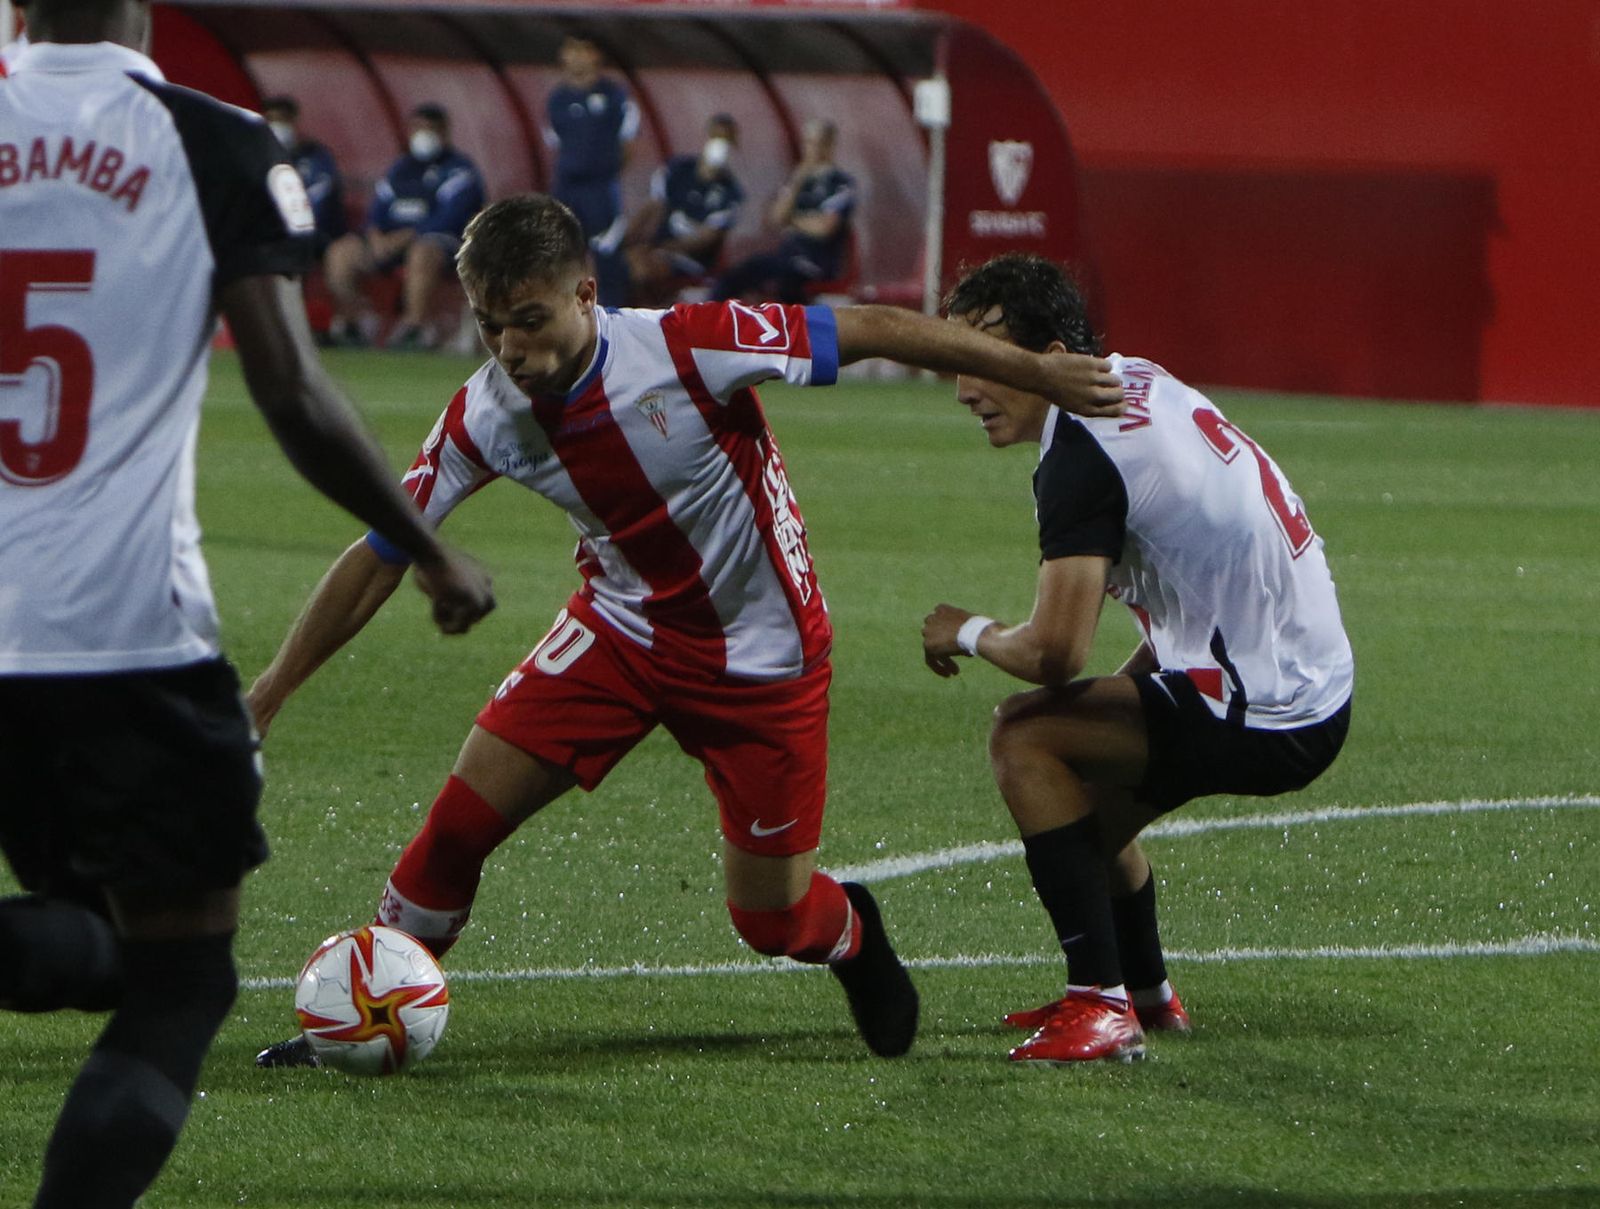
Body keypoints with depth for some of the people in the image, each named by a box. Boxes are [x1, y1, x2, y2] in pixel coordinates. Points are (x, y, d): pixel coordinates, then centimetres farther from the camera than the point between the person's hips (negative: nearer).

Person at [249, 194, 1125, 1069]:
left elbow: (869, 332, -21)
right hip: (622, 628, 3)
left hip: (760, 654, -3)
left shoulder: (685, 348, -28)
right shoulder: (482, 418, -15)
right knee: (463, 816, -11)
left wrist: (1037, 372, -17)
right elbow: (380, 558, -6)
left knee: (774, 920, 1)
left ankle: (851, 936, 38)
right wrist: (267, 694, -8)